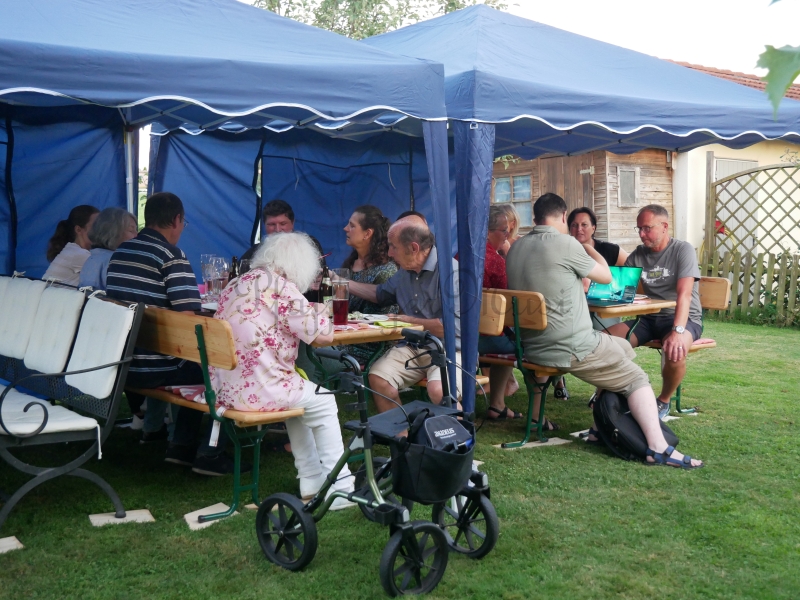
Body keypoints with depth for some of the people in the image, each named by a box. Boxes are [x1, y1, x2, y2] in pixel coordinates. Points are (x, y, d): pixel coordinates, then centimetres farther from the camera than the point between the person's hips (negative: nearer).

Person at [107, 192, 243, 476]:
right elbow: (188, 317, -21)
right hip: (152, 369, -8)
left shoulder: (120, 251, 9)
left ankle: (152, 428, 38)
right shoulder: (172, 256, -14)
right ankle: (209, 454, 3)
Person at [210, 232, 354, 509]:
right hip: (257, 390, -8)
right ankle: (340, 487, 18)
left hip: (224, 387, 8)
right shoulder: (280, 286, -11)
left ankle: (312, 482, 33)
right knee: (323, 402, 14)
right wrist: (319, 310, 11)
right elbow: (324, 334, -11)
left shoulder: (237, 283, 13)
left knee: (298, 393, 30)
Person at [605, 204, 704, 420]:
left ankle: (664, 402, -8)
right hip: (649, 317, 5)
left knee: (675, 351, -37)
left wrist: (678, 331, -37)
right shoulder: (638, 254, 7)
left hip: (684, 318, -5)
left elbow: (684, 294, -22)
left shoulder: (682, 250, -10)